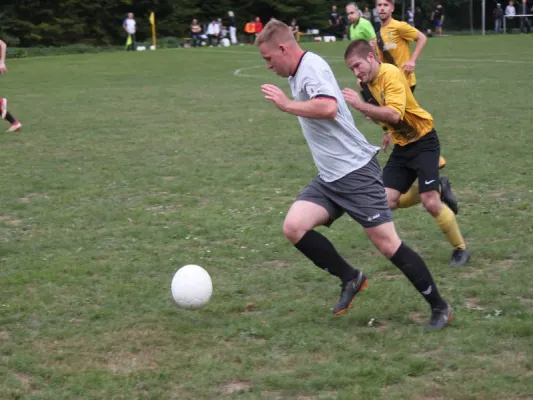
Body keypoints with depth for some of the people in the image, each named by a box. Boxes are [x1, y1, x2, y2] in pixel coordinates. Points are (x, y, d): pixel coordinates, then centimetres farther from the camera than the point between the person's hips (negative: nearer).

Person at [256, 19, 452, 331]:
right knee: (294, 227, -9)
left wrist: (287, 104, -24)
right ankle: (350, 278, 8)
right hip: (329, 178, 9)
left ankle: (440, 308, 8)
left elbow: (328, 107, -33)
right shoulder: (298, 73, 14)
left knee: (387, 243, -6)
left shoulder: (311, 66, -16)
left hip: (356, 172, -9)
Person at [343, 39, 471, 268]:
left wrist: (360, 105, -45)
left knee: (430, 203, -16)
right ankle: (436, 190, 25)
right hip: (402, 145, 8)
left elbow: (394, 114, -39)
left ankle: (460, 249, 6)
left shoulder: (390, 75, -24)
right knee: (387, 202, -3)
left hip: (423, 142, -8)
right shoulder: (370, 80, 3)